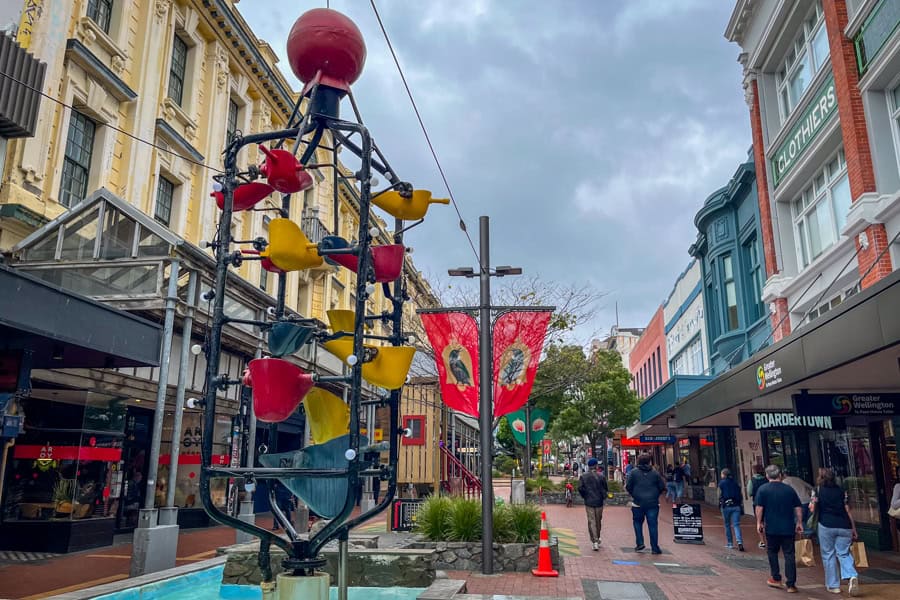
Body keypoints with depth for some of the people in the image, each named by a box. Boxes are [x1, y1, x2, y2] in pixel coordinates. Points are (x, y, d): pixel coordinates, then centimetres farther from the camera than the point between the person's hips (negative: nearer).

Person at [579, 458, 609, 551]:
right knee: (598, 521, 16)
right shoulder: (601, 476, -6)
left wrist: (585, 496, 6)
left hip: (589, 502, 0)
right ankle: (597, 539, 30)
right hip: (599, 502, 0)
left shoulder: (583, 477, -3)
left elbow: (580, 488, -7)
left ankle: (595, 541, -10)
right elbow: (606, 488, -5)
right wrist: (603, 497, 11)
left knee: (591, 522, 1)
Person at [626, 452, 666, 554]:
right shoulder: (655, 473, 3)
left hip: (638, 503, -1)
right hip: (653, 503, 1)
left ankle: (639, 543, 8)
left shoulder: (634, 472, -2)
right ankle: (655, 548, 5)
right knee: (653, 525, 4)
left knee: (638, 522, 16)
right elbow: (662, 487, 5)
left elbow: (628, 486, -3)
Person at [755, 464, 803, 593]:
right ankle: (791, 584, 4)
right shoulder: (789, 489, 2)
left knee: (772, 552, 16)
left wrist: (759, 522, 0)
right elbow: (798, 508, 5)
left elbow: (759, 508, -9)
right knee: (789, 555, 5)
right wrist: (799, 522, 16)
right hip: (788, 528, 2)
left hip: (771, 528, -2)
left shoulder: (763, 490, -5)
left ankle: (776, 579, 21)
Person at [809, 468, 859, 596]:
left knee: (828, 555, 8)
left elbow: (812, 509, -1)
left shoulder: (818, 490, 2)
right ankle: (852, 576, -16)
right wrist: (854, 530, 11)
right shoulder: (842, 491, 9)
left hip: (826, 525, -2)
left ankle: (833, 585, 10)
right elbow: (848, 511, 6)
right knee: (843, 553, 10)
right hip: (844, 526, 2)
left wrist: (811, 503, 21)